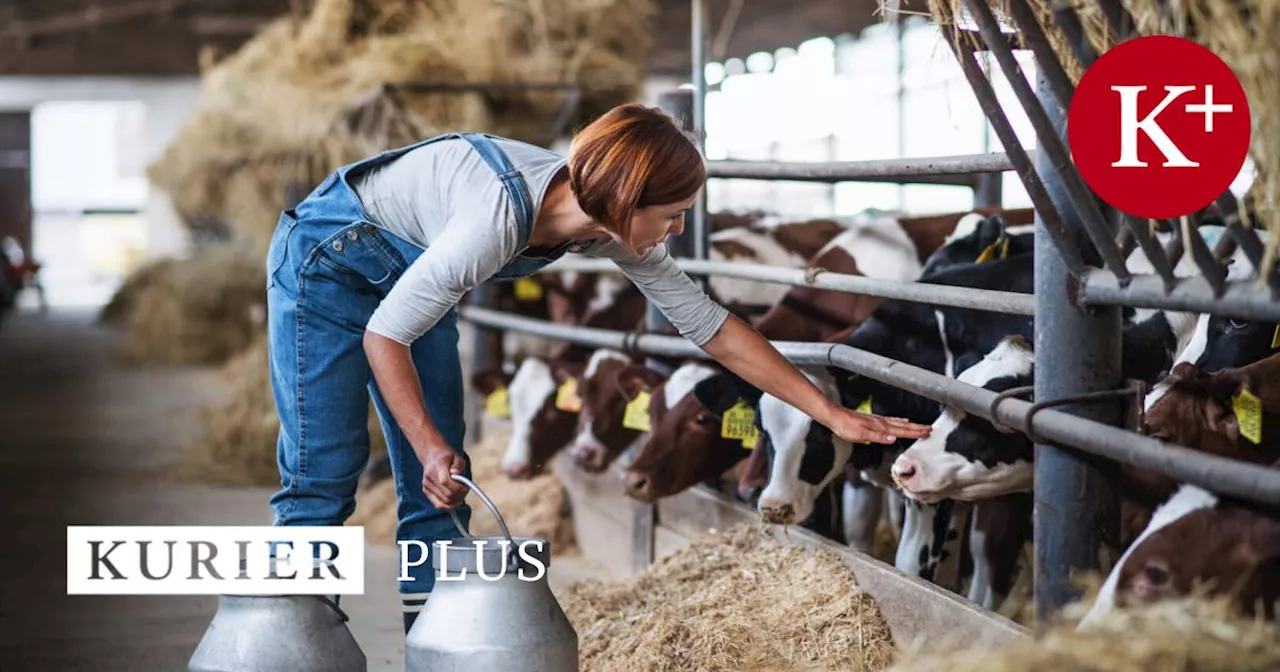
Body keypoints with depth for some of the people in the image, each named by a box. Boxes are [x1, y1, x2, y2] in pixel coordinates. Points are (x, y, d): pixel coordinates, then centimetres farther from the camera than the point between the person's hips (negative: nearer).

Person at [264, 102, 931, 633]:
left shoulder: (611, 224, -15)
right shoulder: (500, 216, -38)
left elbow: (711, 325, -8)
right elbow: (385, 334, -27)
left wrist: (831, 413, -8)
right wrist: (430, 447, -27)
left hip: (405, 269, 7)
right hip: (327, 261, -7)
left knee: (438, 484, 1)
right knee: (324, 473, -9)